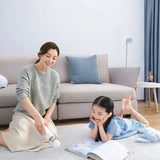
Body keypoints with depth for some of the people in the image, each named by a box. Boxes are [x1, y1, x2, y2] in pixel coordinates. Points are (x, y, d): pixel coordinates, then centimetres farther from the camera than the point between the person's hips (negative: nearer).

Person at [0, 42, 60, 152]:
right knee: (18, 140, -32)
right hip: (23, 113, -5)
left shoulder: (55, 75, 4)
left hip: (43, 115, 5)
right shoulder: (27, 71, -11)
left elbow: (53, 100, 9)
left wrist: (46, 118, -8)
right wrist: (37, 116, -39)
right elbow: (22, 94, -26)